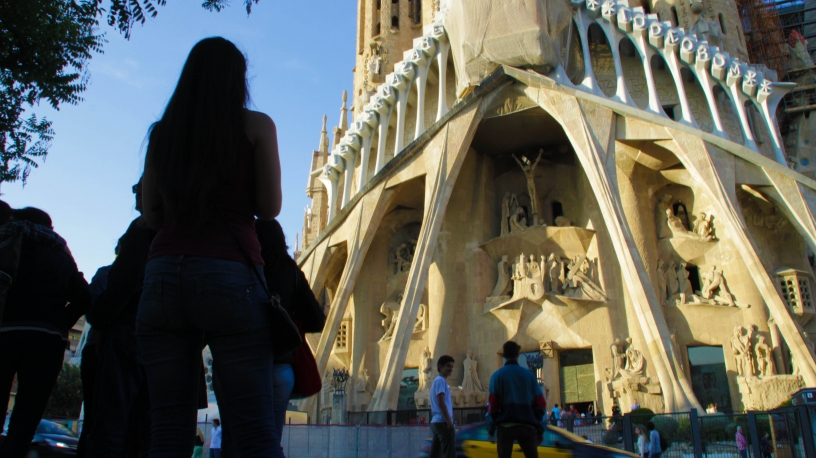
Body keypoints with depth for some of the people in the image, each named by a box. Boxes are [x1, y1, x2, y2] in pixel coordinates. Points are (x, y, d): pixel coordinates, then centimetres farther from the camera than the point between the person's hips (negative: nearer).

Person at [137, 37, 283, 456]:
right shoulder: (255, 125, 7)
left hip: (163, 273, 4)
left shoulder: (162, 131, 17)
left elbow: (152, 215, 16)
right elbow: (269, 207, 3)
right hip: (229, 272, -4)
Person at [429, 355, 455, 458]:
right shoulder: (441, 380, -10)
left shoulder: (437, 380, 21)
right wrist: (449, 421, -19)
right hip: (443, 422, -10)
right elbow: (441, 403, -18)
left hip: (436, 422, 10)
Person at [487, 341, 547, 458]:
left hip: (505, 426, -2)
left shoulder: (497, 375, 2)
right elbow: (541, 404, 7)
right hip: (527, 426, 2)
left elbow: (493, 405, -4)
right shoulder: (529, 374, 9)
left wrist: (491, 430, 2)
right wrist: (539, 430, 11)